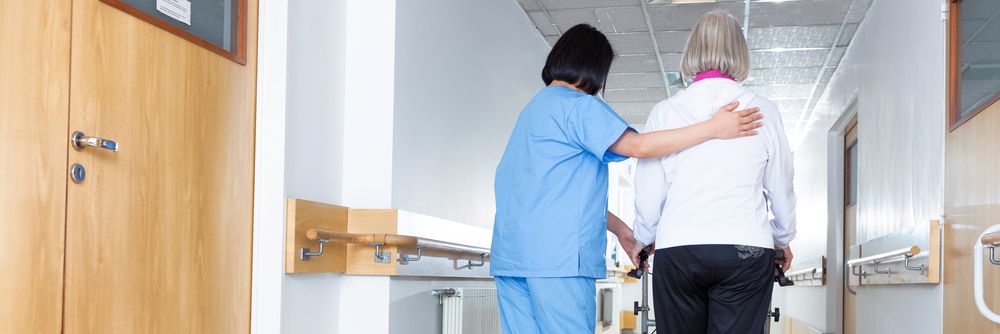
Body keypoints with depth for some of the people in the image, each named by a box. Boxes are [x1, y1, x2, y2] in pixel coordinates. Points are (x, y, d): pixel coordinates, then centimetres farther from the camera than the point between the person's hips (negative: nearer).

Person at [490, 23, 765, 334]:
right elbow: (638, 146, -16)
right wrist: (714, 127, -15)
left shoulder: (534, 108, 24)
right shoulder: (578, 105, -5)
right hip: (555, 256, -9)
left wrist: (617, 226, 25)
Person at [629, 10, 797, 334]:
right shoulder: (763, 110, 4)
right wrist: (783, 240, 28)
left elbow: (648, 193, 7)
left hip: (676, 249, 1)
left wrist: (642, 240, 25)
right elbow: (781, 188, 11)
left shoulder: (664, 111, 5)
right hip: (746, 249, 0)